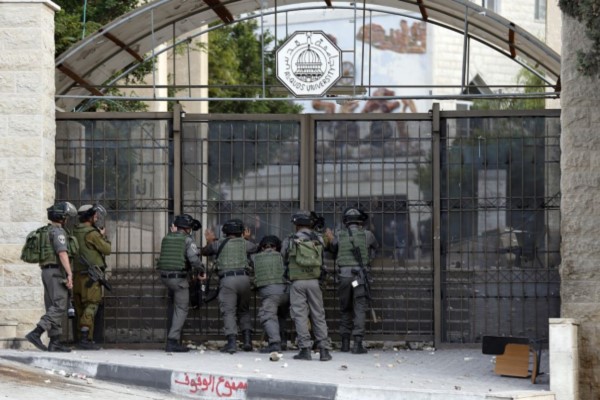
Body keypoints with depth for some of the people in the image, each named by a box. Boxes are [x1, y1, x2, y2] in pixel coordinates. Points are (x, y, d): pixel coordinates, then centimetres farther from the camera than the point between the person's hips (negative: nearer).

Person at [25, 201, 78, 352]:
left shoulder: (46, 232, 19)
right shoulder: (58, 231, -12)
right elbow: (62, 253, -23)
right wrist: (70, 274, -28)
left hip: (48, 272, 10)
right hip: (57, 273, -10)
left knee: (53, 308, 7)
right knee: (59, 308, -13)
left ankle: (54, 343, 3)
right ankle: (35, 334, -24)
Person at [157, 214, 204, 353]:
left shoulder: (166, 238, 9)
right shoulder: (187, 239, -9)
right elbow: (194, 259, -19)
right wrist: (200, 272, -1)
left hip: (164, 277, 6)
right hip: (179, 278, -6)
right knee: (181, 309, 1)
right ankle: (172, 341, -7)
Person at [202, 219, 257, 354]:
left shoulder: (219, 244, 11)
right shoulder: (244, 243, 12)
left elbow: (204, 251, 25)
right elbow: (256, 249, 30)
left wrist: (210, 241, 43)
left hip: (227, 280, -2)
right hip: (244, 278, 2)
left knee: (228, 312, -5)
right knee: (244, 310, 18)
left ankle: (231, 342, -20)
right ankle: (247, 339, 7)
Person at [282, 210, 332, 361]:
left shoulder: (289, 242, 0)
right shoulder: (318, 240, 5)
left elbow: (284, 260, 10)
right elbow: (322, 261, 13)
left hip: (297, 282, -2)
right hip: (313, 281, 2)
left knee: (300, 315, 0)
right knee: (318, 315, 5)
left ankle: (305, 348, -9)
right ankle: (324, 350, -1)